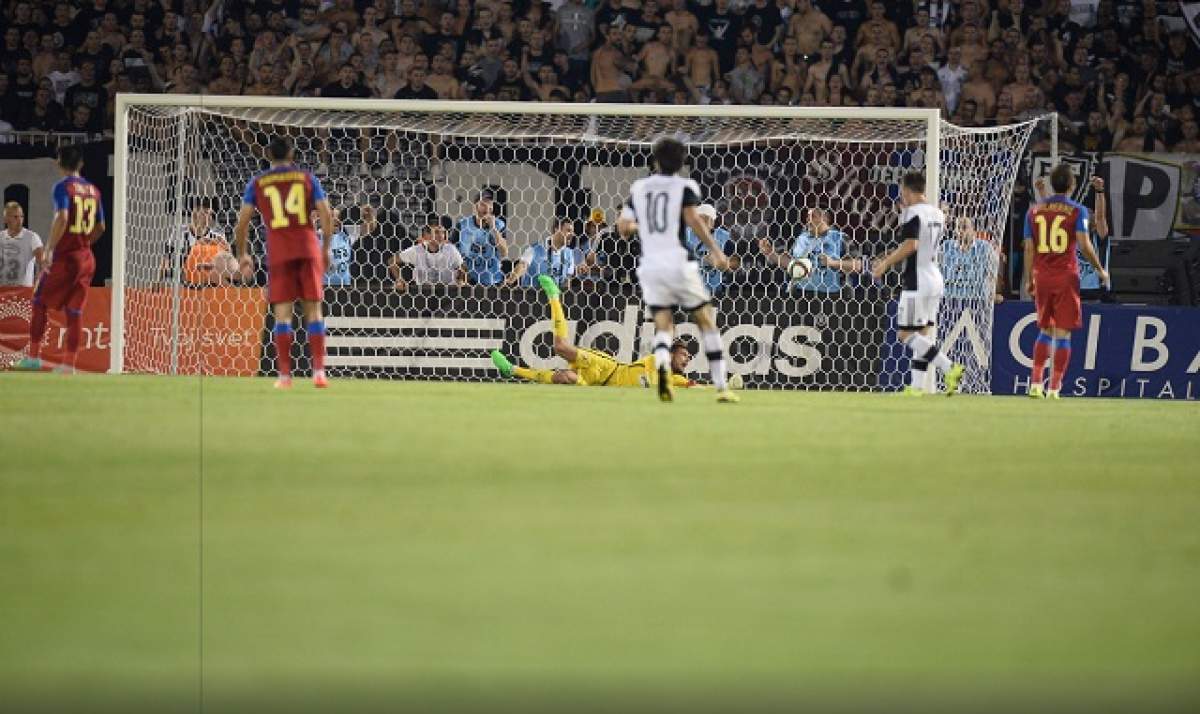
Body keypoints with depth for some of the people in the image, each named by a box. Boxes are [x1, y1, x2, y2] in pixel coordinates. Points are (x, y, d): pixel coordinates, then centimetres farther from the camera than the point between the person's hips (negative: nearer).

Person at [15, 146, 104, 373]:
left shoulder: (63, 187, -10)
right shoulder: (93, 190, 11)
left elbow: (62, 218, -24)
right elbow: (100, 227, 16)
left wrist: (48, 249, -22)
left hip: (64, 257, -6)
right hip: (86, 258, 6)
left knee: (40, 301, 7)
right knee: (74, 310, 6)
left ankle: (33, 356, 6)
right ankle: (69, 363, 2)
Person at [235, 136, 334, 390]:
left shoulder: (257, 183, 8)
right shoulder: (307, 178, 9)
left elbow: (242, 222, 3)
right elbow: (326, 214, 3)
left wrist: (242, 254, 15)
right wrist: (327, 249, 12)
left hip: (278, 251, -1)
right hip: (308, 248, 1)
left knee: (282, 312, 1)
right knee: (313, 310, 5)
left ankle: (284, 375, -5)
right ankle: (319, 371, -3)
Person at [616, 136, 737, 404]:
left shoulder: (638, 188, 11)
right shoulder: (685, 186, 0)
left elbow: (623, 227, 9)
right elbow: (692, 218, -16)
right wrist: (715, 251, -13)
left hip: (650, 265, 3)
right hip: (679, 261, -3)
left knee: (663, 326, 6)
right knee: (707, 321, 10)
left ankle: (662, 365, -29)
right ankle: (721, 386, 5)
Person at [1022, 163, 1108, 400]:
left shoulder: (1034, 210, 7)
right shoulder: (1077, 210, -3)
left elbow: (1029, 248, 6)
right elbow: (1084, 245, -11)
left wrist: (1029, 280, 14)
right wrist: (1100, 270, 2)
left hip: (1042, 277, 4)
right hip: (1066, 277, -4)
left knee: (1045, 331, 17)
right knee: (1063, 333, 0)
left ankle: (1035, 383, 8)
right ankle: (1054, 387, -3)